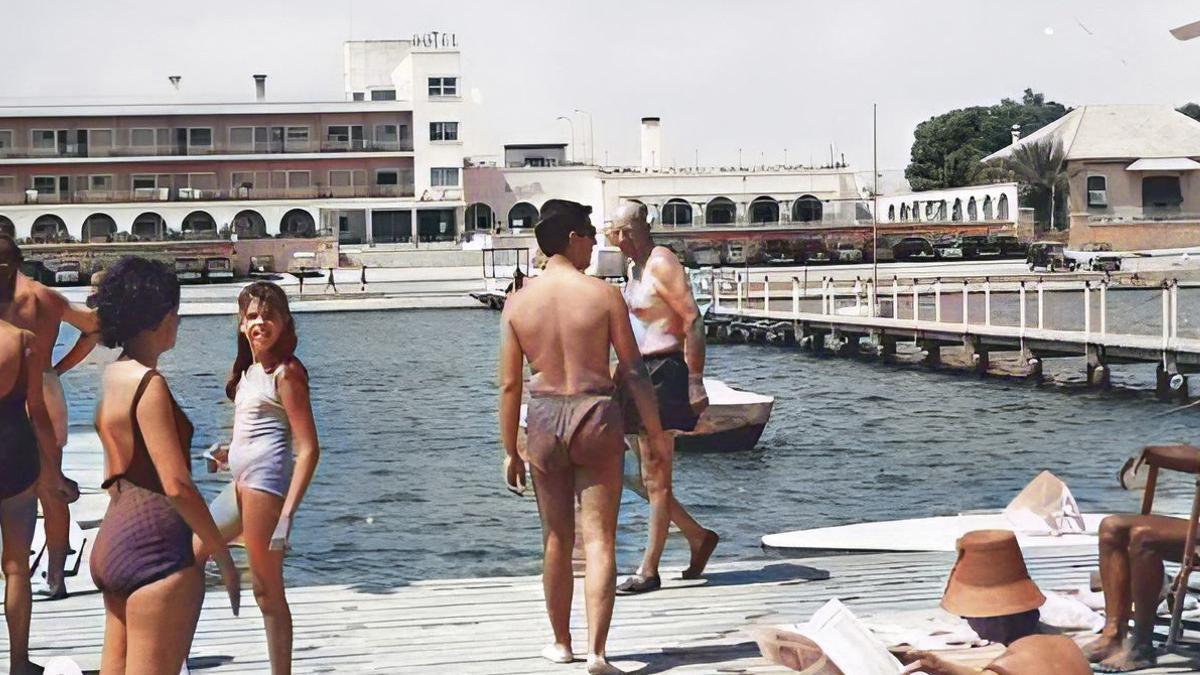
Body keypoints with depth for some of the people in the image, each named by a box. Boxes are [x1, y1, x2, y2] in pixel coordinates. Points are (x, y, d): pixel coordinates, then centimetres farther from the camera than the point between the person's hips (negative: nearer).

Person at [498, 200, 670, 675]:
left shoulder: (518, 302, -1)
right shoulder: (604, 295, -7)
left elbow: (509, 384, 0)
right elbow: (633, 370, -5)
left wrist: (511, 451, 9)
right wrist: (655, 431, 3)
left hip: (544, 421, 3)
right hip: (596, 415, -3)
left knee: (556, 538, 16)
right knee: (599, 539, 0)